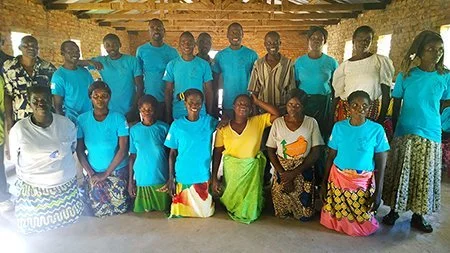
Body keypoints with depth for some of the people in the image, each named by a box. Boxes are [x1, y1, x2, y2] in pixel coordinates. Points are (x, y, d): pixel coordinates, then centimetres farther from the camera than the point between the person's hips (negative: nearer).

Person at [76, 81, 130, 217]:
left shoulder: (118, 118, -12)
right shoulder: (82, 119, -6)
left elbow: (123, 149, -13)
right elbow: (79, 151, -2)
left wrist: (106, 173, -13)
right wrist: (91, 173, -9)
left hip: (118, 172, -1)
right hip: (94, 174, 2)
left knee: (120, 209, 6)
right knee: (98, 212, 11)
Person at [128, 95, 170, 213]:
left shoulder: (164, 128, -5)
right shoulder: (134, 130, -1)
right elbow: (132, 156, 3)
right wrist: (130, 181, 2)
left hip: (162, 179, -1)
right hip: (141, 179, 1)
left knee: (163, 211, 10)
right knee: (144, 212, 11)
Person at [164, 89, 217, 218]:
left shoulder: (209, 121, -4)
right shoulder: (177, 125, -6)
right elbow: (172, 153, -1)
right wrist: (171, 178, -3)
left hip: (203, 176, 1)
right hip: (182, 176, -1)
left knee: (205, 211, 14)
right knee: (181, 211, 12)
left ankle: (203, 210, 44)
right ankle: (183, 211, 42)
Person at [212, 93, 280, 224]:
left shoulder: (258, 122, -7)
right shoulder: (223, 127, -10)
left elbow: (277, 114, -17)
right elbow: (217, 153, -6)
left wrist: (257, 101, -13)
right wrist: (214, 178, -6)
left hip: (252, 169, 1)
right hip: (231, 169, 0)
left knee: (250, 197, 18)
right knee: (232, 196, 19)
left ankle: (249, 214, 49)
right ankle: (234, 212, 50)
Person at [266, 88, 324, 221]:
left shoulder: (311, 123, -8)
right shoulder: (277, 123, -6)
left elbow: (315, 152, -8)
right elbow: (271, 151, -2)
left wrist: (294, 173, -14)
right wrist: (283, 173, -13)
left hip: (304, 171, 0)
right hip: (282, 170, 1)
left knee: (304, 215, 5)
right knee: (281, 213, 8)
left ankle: (301, 214, 37)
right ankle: (286, 213, 40)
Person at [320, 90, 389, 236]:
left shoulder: (377, 130, -9)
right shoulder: (339, 127, -5)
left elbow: (381, 164, -5)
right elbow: (331, 157, 2)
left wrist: (378, 192, -7)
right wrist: (324, 183, 2)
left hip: (363, 182, -1)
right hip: (338, 179, 1)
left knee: (362, 223, 7)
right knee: (336, 216, 10)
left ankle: (360, 230, 38)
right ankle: (339, 226, 41)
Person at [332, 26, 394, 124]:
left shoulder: (381, 61, 0)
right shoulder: (344, 65, 5)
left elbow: (386, 93, 0)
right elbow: (337, 95, 6)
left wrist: (382, 118, -4)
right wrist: (333, 119, 3)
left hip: (371, 111, -1)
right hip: (345, 110, 1)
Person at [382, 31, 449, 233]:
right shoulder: (406, 75, -2)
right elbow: (396, 105, 3)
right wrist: (394, 130, 3)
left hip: (431, 134, 2)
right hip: (405, 132, -2)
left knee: (425, 176, 9)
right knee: (400, 173, 5)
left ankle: (418, 215, 25)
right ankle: (394, 210, 22)